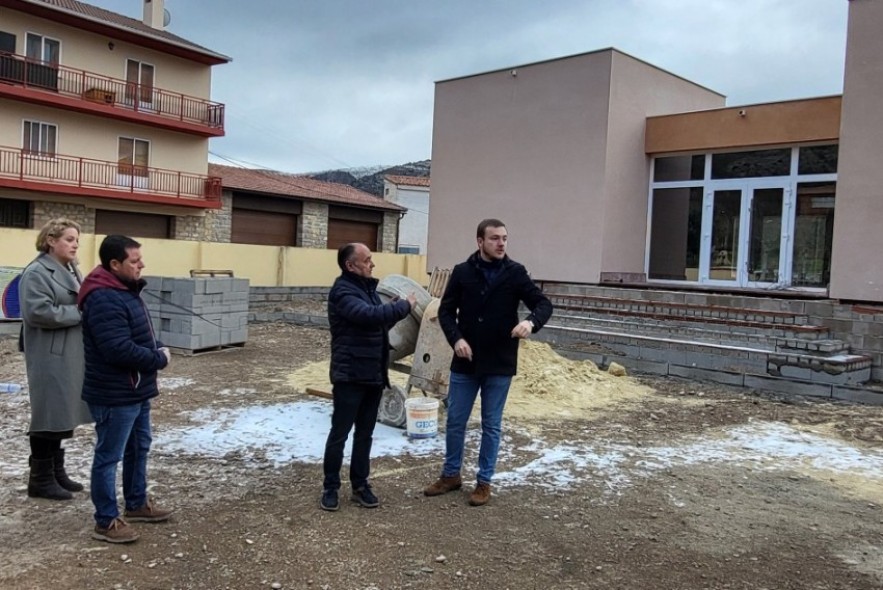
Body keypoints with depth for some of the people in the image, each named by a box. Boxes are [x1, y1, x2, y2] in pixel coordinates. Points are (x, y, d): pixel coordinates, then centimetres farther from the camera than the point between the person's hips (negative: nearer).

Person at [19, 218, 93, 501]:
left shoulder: (71, 270, 17)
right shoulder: (37, 273, -12)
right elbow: (38, 312, -22)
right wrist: (80, 313, -18)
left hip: (71, 355, 9)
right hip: (50, 357, -9)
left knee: (63, 414, 13)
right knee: (49, 415, -3)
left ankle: (56, 472, 23)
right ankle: (40, 479, 8)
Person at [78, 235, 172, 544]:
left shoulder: (126, 290, 9)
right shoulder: (104, 299, -24)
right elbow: (119, 350, -30)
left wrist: (158, 348, -2)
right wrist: (160, 359, -17)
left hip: (137, 390, 11)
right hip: (114, 395, -11)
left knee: (139, 448, 21)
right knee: (109, 456, 2)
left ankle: (137, 504, 37)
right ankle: (106, 521, 14)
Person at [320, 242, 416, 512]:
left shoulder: (368, 287, 13)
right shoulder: (342, 292, -16)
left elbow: (381, 321, 18)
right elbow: (370, 315, -31)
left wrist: (397, 309, -1)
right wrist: (404, 305, -19)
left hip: (374, 375, 8)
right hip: (349, 375, -8)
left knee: (365, 433, 14)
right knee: (339, 433, 3)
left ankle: (360, 485, 25)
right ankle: (330, 487, 16)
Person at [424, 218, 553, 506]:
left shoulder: (515, 273, -3)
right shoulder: (462, 272, -2)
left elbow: (543, 303, -4)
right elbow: (446, 310, 3)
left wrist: (531, 321, -26)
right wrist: (456, 338, -15)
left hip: (499, 365, -1)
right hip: (465, 363, 1)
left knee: (491, 426, 9)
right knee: (455, 422, 11)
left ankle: (484, 481, 23)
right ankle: (451, 475, 29)